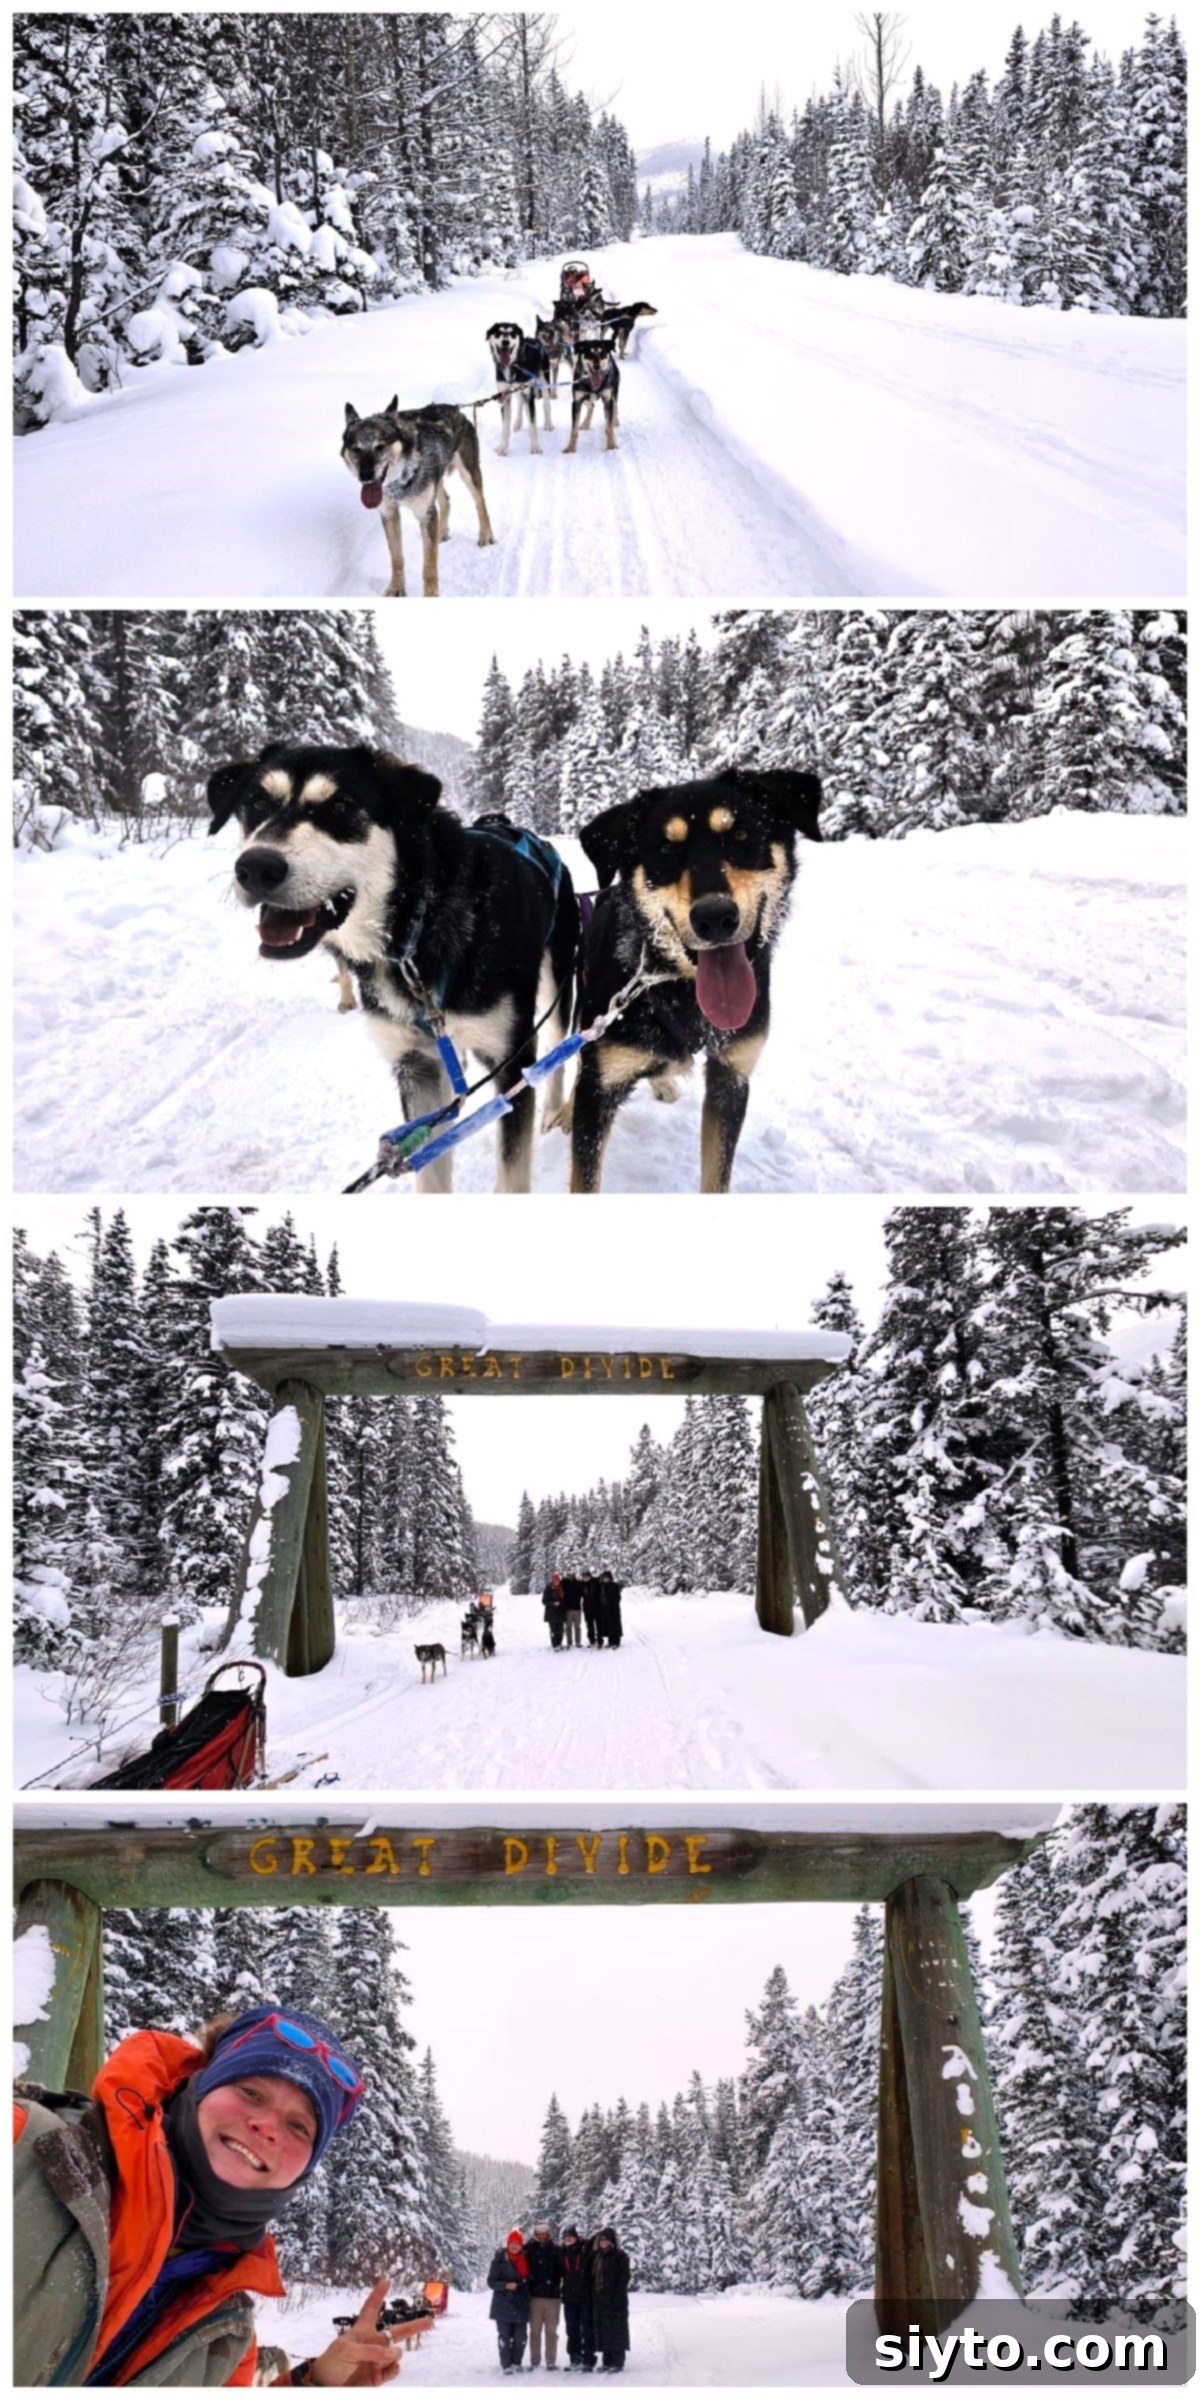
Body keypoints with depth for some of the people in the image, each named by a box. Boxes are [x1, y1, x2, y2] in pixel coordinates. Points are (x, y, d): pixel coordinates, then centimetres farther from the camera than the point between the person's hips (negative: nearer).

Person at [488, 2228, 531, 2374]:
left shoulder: (525, 2259, 8)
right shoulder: (500, 2260, -6)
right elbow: (491, 2281, -7)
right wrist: (506, 2286, -21)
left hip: (521, 2305, 4)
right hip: (503, 2305, -4)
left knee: (520, 2337, 5)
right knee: (505, 2336, -3)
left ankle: (516, 2363, 17)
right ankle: (507, 2365, 3)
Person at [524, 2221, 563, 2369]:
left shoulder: (556, 2250, 2)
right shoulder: (530, 2249, 2)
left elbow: (563, 2270, 2)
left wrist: (562, 2290, -4)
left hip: (553, 2297, -1)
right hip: (535, 2296, 1)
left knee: (551, 2331, 4)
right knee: (535, 2330, 6)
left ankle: (551, 2361, 11)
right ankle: (534, 2361, 13)